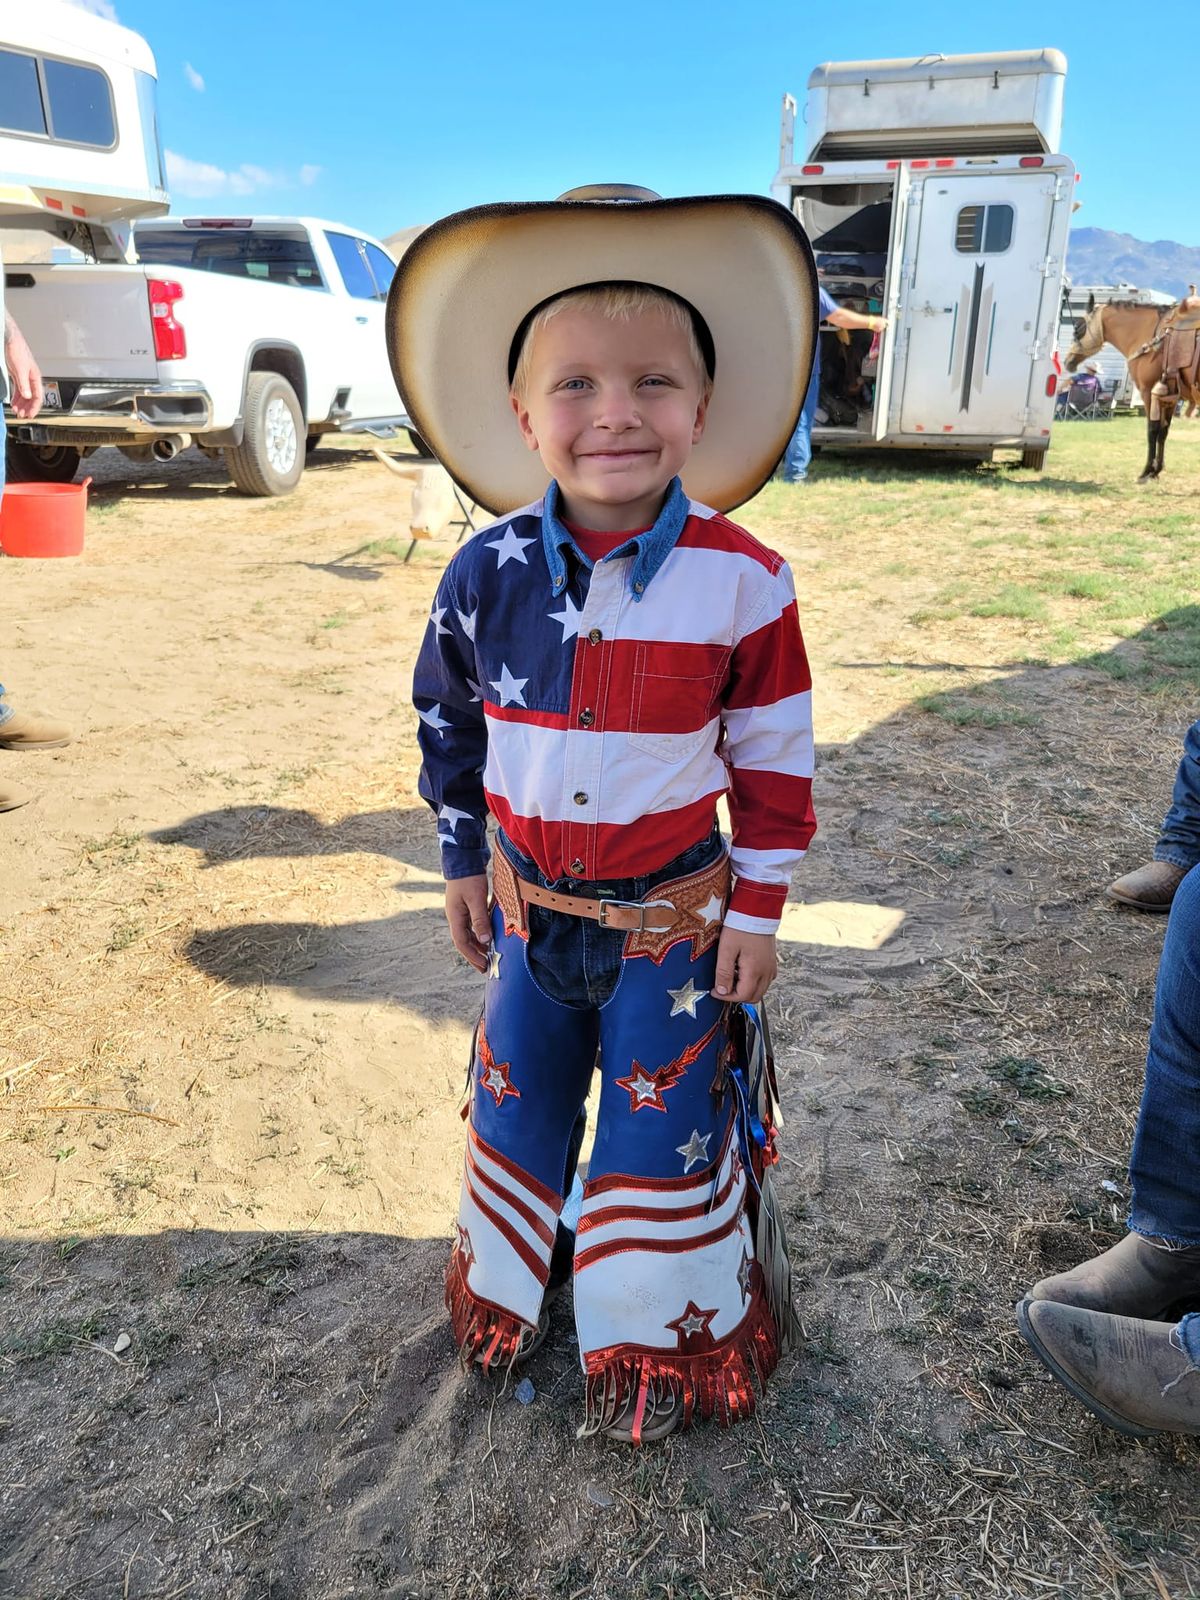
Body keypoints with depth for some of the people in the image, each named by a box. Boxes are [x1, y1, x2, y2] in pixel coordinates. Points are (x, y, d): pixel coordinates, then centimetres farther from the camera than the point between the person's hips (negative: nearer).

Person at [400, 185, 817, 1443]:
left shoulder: (742, 581, -16)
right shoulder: (489, 572, -10)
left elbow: (775, 758, -7)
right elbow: (448, 719, 5)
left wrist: (758, 910, -4)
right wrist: (463, 864, 10)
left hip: (673, 916, -2)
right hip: (528, 907, 3)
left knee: (663, 1132, 11)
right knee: (515, 1104, 20)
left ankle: (668, 1338, 39)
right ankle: (507, 1289, 49)